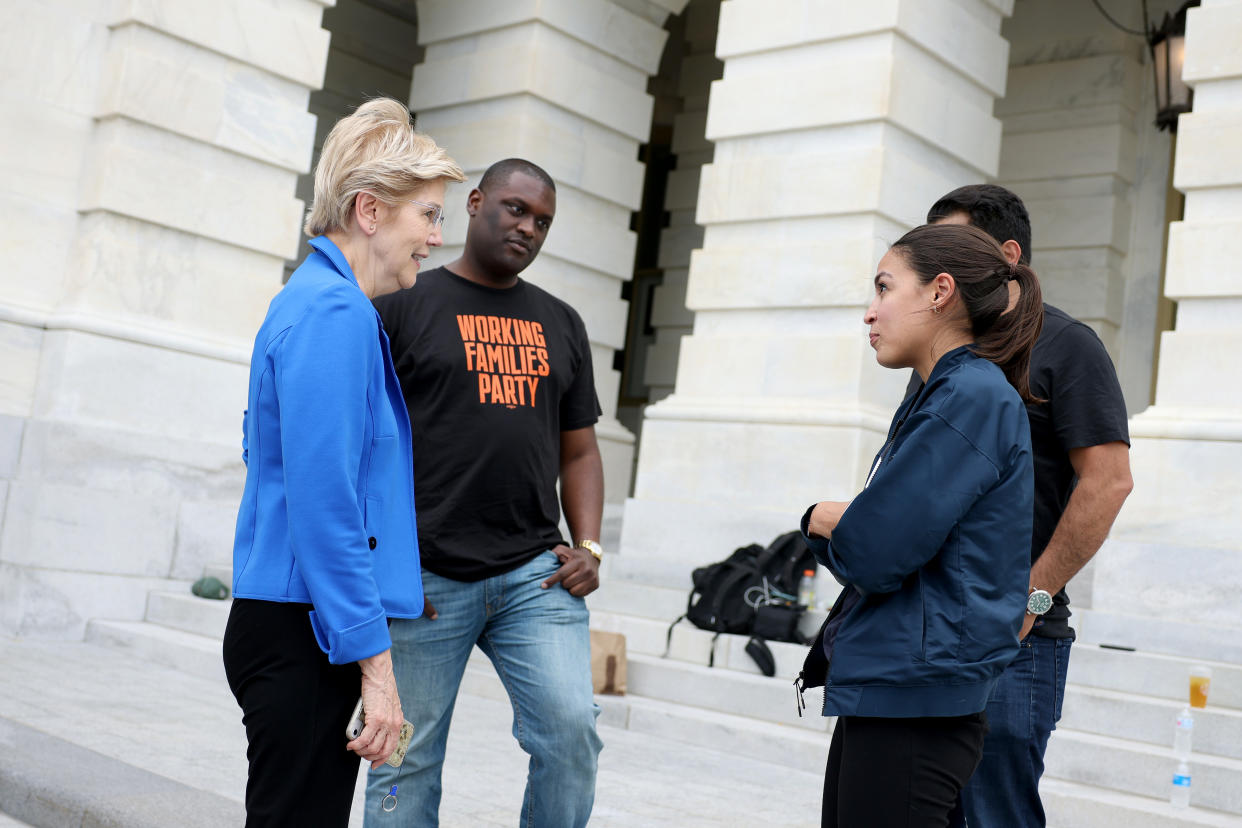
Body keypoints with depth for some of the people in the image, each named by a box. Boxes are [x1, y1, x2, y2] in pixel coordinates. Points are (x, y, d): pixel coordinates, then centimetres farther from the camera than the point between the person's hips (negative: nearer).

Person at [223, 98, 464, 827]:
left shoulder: (315, 301, 16)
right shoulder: (334, 314, -15)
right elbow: (323, 502, -21)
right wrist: (375, 661, -19)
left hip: (287, 629, 10)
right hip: (304, 635, -10)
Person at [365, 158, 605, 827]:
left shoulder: (561, 325, 17)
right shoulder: (402, 305, 4)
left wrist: (588, 546, 5)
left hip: (535, 573, 3)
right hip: (423, 580, -3)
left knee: (571, 730, -10)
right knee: (407, 761, 3)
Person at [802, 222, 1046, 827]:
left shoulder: (972, 396, -14)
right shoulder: (947, 394, 17)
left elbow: (875, 555, -19)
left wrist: (826, 521, 1)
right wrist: (840, 522, -3)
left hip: (915, 698, -9)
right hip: (883, 689, 9)